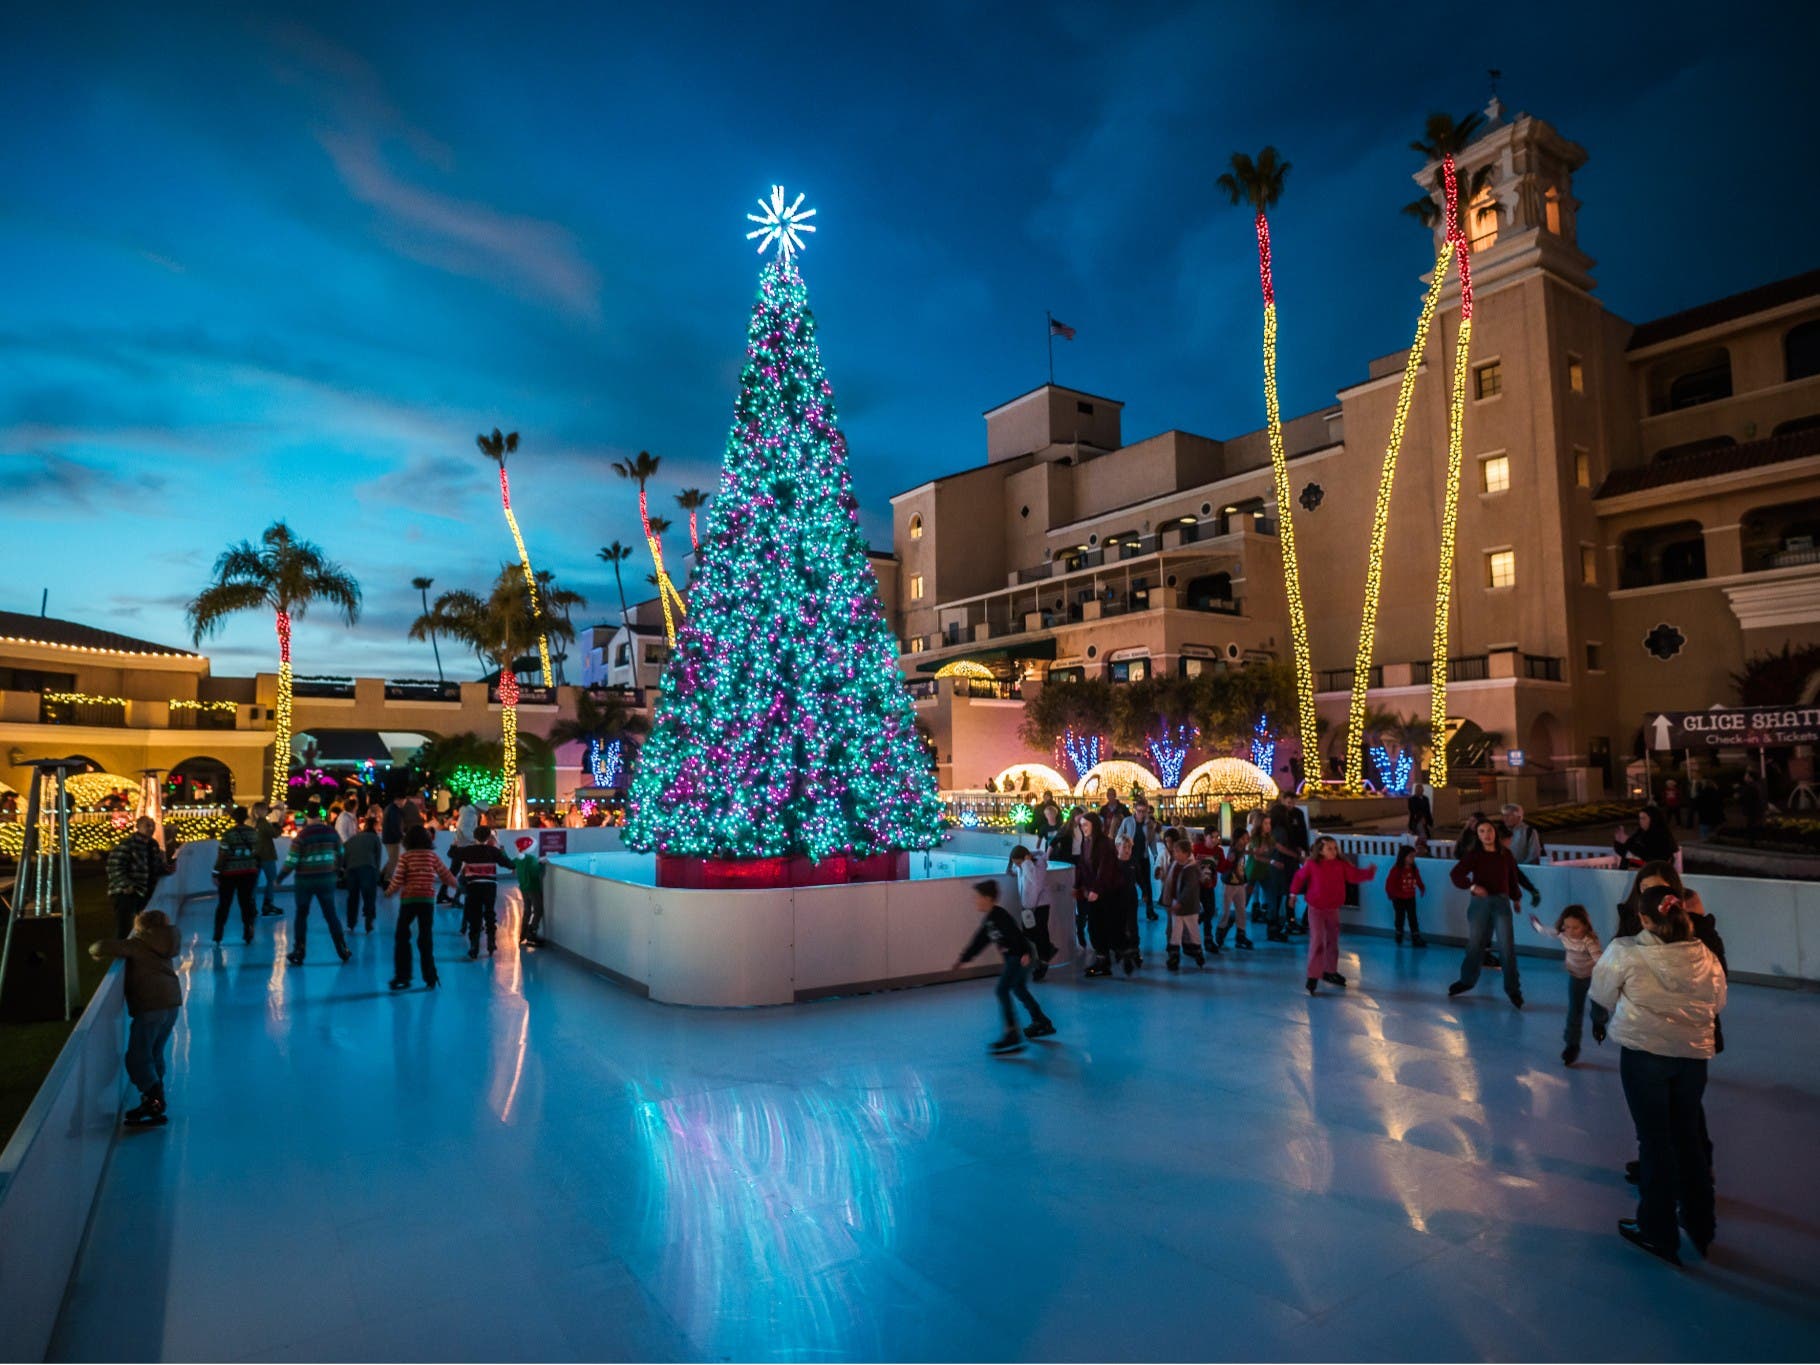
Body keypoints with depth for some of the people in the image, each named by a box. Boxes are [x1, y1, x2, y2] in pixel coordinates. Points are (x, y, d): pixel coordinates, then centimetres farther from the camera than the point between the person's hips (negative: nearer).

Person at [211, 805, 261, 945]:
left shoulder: (227, 834, -12)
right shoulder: (253, 832, -2)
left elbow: (222, 855, -14)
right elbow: (257, 852, 3)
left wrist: (216, 873, -9)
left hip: (230, 873, -2)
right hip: (249, 872, 2)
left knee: (224, 904, 9)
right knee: (246, 902, 11)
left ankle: (217, 936, 11)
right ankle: (248, 933, 8)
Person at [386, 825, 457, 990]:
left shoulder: (405, 856, -3)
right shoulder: (432, 855, 4)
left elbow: (398, 880, -7)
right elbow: (445, 875, 9)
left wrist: (389, 892, 13)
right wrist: (456, 883, 29)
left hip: (408, 899, -2)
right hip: (427, 900, 2)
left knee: (402, 938, 9)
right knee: (426, 939, 9)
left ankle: (402, 977, 7)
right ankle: (430, 978, 10)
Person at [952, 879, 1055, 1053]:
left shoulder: (999, 915, -18)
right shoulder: (988, 919, 12)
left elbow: (1015, 933, -26)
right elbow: (979, 941, 21)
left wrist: (1025, 953, -33)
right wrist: (963, 959, 25)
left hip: (1020, 957, -10)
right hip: (1012, 958, 10)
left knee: (1001, 990, -13)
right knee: (1019, 989, 22)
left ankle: (1012, 1033, -13)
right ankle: (1042, 1023, 38)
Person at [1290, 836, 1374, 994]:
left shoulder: (1342, 864, -4)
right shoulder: (1312, 865, -11)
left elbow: (1355, 875, -12)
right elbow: (1300, 877, 2)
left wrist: (1369, 872, -27)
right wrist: (1294, 893, 4)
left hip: (1333, 909, 4)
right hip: (1316, 909, -4)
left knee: (1332, 941, 17)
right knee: (1317, 941, -11)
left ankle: (1330, 971, 35)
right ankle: (1313, 977, -7)